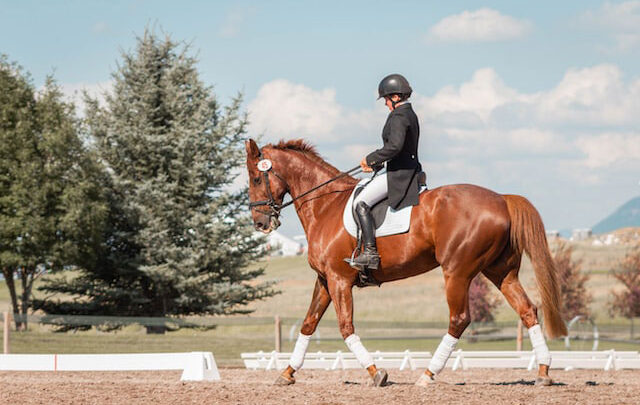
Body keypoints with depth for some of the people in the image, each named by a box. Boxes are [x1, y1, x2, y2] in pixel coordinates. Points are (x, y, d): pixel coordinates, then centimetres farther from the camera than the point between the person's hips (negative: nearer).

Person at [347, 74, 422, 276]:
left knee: (361, 203, -17)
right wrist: (376, 165, 20)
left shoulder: (399, 117, -15)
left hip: (399, 175, -11)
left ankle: (370, 252, -25)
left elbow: (394, 146, -30)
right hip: (408, 173, 11)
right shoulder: (410, 115, 18)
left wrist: (370, 158, -18)